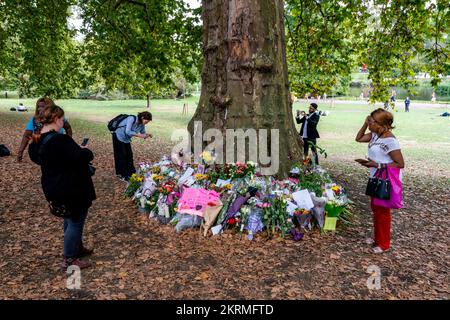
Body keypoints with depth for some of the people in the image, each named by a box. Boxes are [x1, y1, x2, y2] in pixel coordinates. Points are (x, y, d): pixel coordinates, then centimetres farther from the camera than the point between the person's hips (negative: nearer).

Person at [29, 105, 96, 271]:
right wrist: (85, 150, -9)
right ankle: (69, 260, 15)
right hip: (72, 189, -10)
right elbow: (84, 157, -34)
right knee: (75, 222, 5)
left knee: (70, 219, 25)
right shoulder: (60, 140, -28)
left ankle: (77, 248, 42)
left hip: (55, 188, 10)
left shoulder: (40, 139, 3)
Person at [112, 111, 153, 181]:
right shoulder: (131, 119, -28)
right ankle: (121, 174, 9)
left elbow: (143, 134, -1)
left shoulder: (142, 125, -6)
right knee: (121, 156, -2)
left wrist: (147, 135, -23)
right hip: (119, 137, -7)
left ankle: (130, 172, 19)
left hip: (127, 139, 7)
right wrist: (139, 135, -37)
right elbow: (128, 131, -35)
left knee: (129, 155, 7)